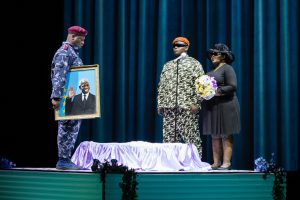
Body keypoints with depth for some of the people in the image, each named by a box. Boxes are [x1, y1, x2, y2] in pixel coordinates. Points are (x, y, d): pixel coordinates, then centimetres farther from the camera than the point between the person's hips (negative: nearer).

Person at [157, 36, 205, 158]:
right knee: (169, 138, 1)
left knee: (191, 137, -7)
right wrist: (160, 104, 10)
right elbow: (161, 86, 20)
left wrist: (196, 103, -13)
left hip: (187, 107, -5)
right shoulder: (167, 66, 22)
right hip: (169, 107, 5)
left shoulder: (194, 64, 6)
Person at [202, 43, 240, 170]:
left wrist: (218, 92, -20)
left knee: (226, 136, -5)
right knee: (214, 136, 6)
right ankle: (216, 162, 8)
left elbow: (232, 87, -13)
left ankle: (226, 162, -5)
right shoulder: (211, 71, 19)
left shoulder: (227, 68, -4)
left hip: (224, 106, -8)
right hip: (211, 107, 8)